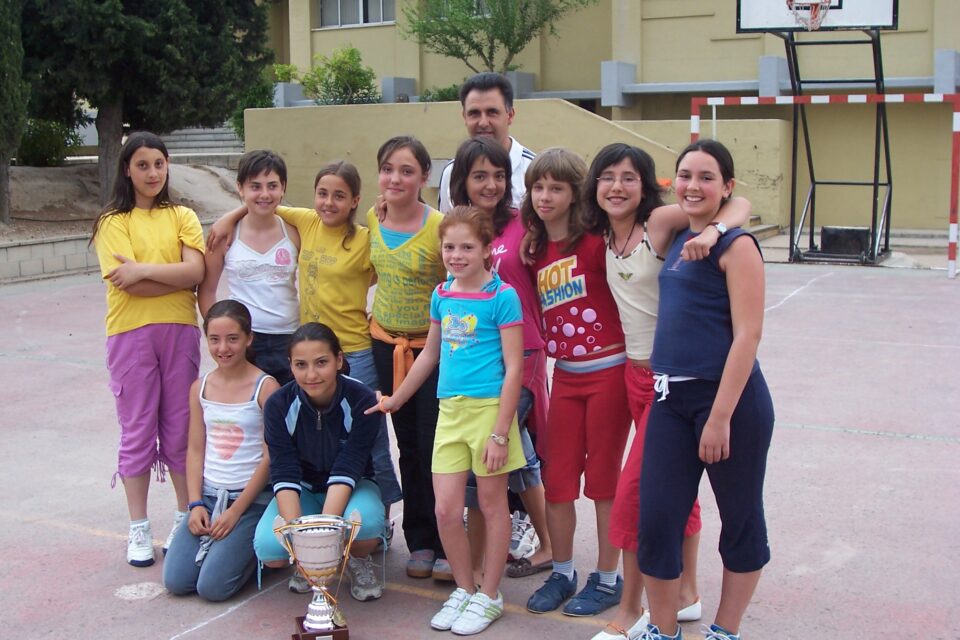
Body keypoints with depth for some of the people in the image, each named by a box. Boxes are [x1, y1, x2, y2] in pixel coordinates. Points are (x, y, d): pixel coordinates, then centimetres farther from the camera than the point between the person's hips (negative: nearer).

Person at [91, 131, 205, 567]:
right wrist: (178, 276, -10)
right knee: (138, 430, 5)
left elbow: (196, 272, -8)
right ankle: (138, 529, 15)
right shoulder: (113, 222, 1)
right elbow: (129, 284, -13)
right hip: (131, 332, -2)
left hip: (180, 330, 2)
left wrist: (144, 270, -15)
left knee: (181, 428, 8)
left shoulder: (182, 217, 8)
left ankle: (186, 517, 22)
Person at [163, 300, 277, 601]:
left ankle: (257, 549, 12)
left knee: (212, 586, -16)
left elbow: (270, 457, -11)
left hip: (252, 498, -5)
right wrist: (195, 504, -6)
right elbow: (195, 450, 7)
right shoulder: (200, 387, 7)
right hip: (208, 495, 5)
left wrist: (235, 512, -12)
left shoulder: (265, 388, -9)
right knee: (176, 581, -9)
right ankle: (216, 545, 19)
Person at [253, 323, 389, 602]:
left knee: (366, 521, -38)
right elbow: (284, 475, -22)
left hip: (352, 486, -2)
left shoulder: (362, 401, -23)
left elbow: (346, 472, -27)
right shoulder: (279, 405, -18)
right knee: (269, 549, -29)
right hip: (302, 489, 2)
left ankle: (359, 561, 0)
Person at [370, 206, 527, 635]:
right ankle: (464, 590, 25)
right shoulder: (442, 295, 9)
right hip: (450, 410, 5)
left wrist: (500, 433, -14)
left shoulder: (502, 296, -9)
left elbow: (514, 367, -10)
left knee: (491, 503, 8)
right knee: (446, 510, 4)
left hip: (489, 407, -5)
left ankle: (488, 596, 22)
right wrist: (395, 400, 29)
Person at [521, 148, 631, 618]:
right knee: (556, 478, 10)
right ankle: (562, 574, 27)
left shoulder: (595, 240, -11)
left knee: (604, 479, 5)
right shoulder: (537, 251, 7)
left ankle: (607, 579, 20)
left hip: (609, 371, -5)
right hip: (565, 376, 6)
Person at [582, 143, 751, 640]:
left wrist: (711, 230, -40)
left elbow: (740, 204, -20)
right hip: (636, 373, 7)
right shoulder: (604, 236, 6)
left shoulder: (661, 221, -15)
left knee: (635, 491, -4)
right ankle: (686, 595, 31)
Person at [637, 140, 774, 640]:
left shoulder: (736, 245, -10)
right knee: (656, 519, 5)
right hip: (670, 398, 7)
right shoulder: (677, 241, 12)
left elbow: (747, 335, -16)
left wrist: (720, 417, -19)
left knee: (740, 520, 11)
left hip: (728, 397, -7)